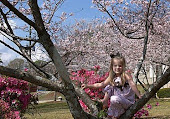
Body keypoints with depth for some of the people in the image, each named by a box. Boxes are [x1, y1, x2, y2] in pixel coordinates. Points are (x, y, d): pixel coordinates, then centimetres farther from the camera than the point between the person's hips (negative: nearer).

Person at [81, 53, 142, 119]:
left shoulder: (126, 74, -14)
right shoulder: (112, 77, 2)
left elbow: (132, 85, -21)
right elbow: (101, 84, 5)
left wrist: (140, 96, -27)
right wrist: (88, 86, 1)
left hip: (128, 101, -6)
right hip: (119, 98, 6)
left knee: (114, 99, -32)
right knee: (108, 87, 2)